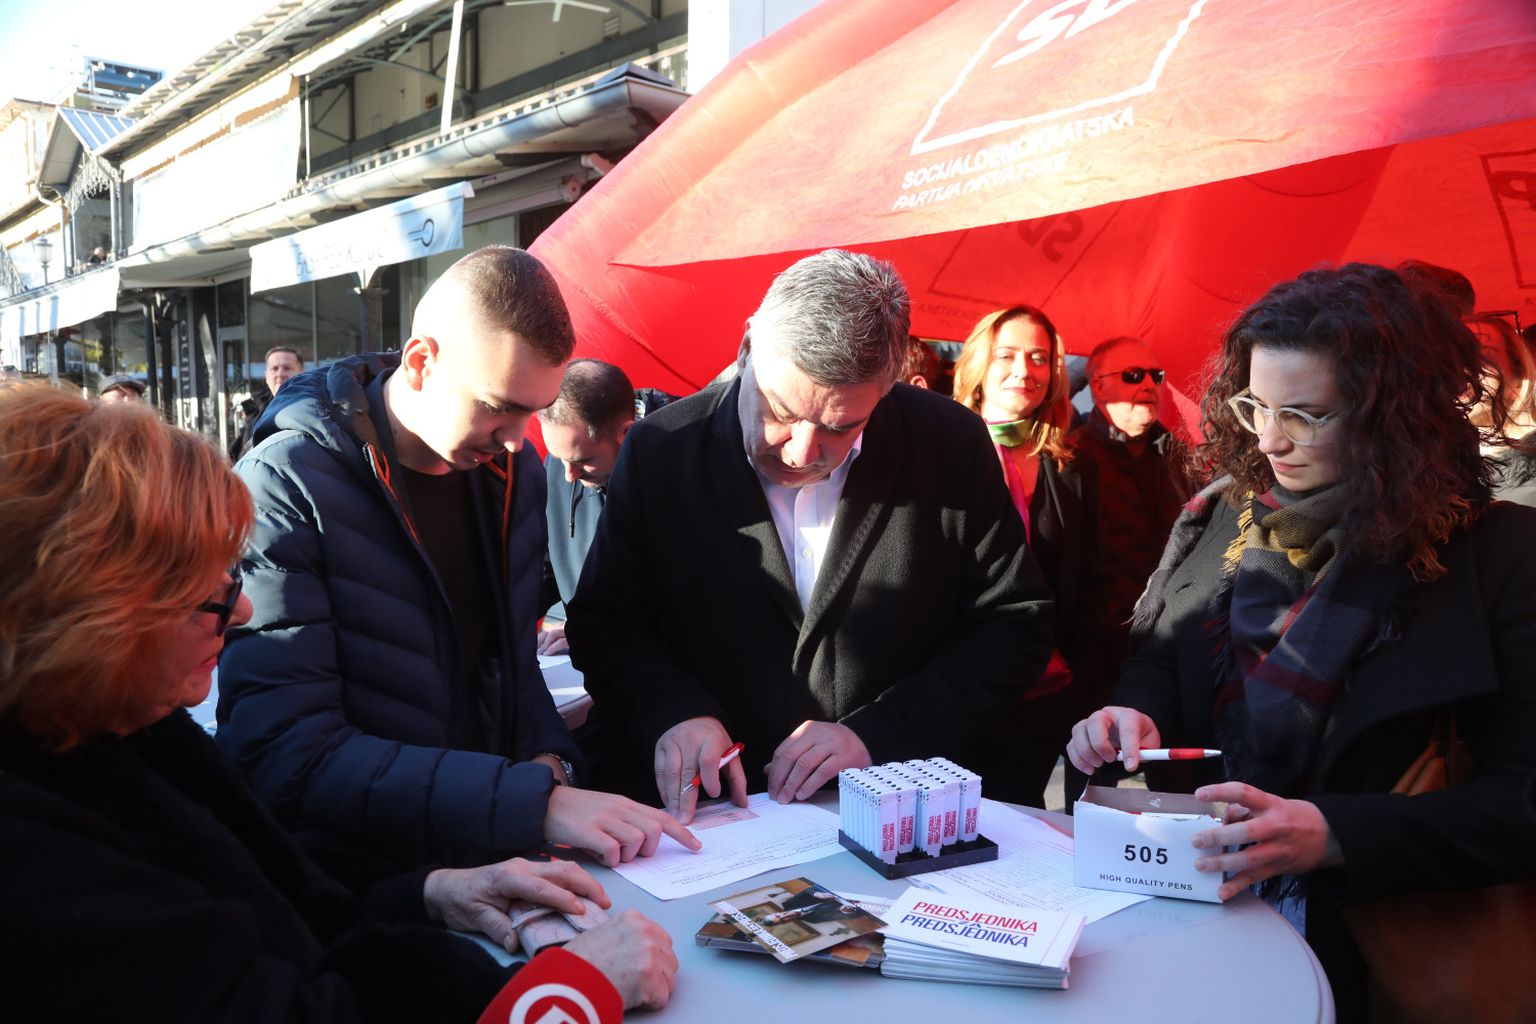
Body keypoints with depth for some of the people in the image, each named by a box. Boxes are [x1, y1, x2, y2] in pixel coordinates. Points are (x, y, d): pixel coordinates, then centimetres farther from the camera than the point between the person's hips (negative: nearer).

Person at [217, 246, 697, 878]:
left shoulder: (515, 472, 4)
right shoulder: (285, 489, -17)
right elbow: (288, 755, -22)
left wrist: (547, 758, -5)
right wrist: (533, 802, -26)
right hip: (353, 877, -5)